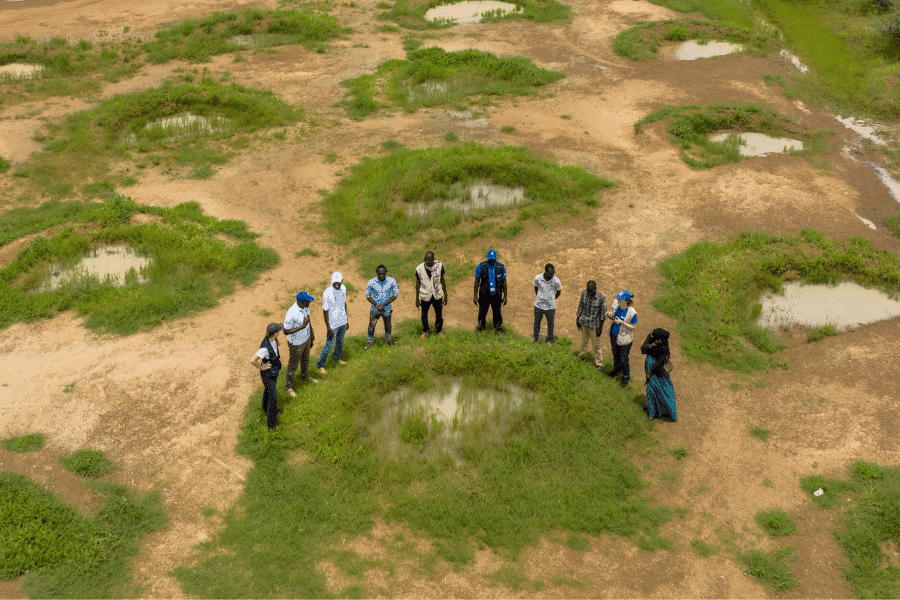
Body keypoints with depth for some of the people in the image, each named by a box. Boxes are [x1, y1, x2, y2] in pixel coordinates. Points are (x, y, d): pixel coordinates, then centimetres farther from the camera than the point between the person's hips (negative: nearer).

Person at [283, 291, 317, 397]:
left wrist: (311, 332, 19)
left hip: (306, 339, 7)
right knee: (293, 365, 14)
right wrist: (302, 327, -38)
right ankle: (288, 386, 36)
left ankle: (305, 375, 59)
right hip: (296, 344, -7)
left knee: (305, 359, 31)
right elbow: (286, 331, -29)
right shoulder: (291, 314, -37)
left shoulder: (305, 307, -13)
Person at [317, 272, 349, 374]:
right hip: (333, 324, -6)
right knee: (329, 345, 4)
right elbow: (325, 311, -19)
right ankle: (320, 365, 21)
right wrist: (328, 328, -17)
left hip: (343, 322, 6)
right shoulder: (327, 294, -26)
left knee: (340, 341, 23)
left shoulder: (343, 288, -6)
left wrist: (347, 320, 14)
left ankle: (337, 358, 47)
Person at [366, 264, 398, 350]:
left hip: (387, 309, 1)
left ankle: (388, 339, 49)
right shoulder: (371, 282, -21)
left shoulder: (392, 281, -20)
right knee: (371, 326, 15)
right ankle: (370, 341, 40)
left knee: (388, 325, 22)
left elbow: (395, 295, -11)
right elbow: (368, 296, -8)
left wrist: (384, 304, -21)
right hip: (375, 309, -1)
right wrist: (376, 305, -22)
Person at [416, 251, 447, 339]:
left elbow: (442, 281, 2)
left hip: (438, 296, 1)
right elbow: (418, 284, 0)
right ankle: (425, 331, 38)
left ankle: (438, 331, 36)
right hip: (425, 296, 0)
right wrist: (417, 299, 4)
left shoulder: (439, 266, -10)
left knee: (439, 315, 11)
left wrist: (445, 295, 4)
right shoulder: (420, 268, -12)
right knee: (424, 315, 12)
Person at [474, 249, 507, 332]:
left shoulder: (501, 268, -6)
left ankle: (498, 328, 27)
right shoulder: (481, 267, -9)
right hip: (484, 295, 0)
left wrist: (505, 296, 4)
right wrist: (475, 296, -3)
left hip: (496, 295, 0)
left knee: (497, 313, 7)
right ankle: (481, 326, 36)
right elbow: (476, 282, -2)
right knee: (482, 312, 12)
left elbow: (504, 282, 3)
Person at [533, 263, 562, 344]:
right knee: (537, 322, 21)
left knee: (550, 324, 16)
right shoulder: (538, 278, -17)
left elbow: (559, 291, 0)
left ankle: (549, 340, 38)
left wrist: (552, 300, 2)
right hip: (538, 305, 1)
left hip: (550, 307, -1)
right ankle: (536, 337, 46)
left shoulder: (556, 281, -20)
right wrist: (537, 297, 5)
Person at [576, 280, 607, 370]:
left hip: (594, 325, -4)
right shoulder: (584, 292, -10)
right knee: (584, 340, 24)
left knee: (596, 345, 5)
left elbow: (603, 313, -12)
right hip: (584, 322, 4)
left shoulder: (601, 297, -21)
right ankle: (583, 354, 48)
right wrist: (577, 319, 10)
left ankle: (599, 363, 19)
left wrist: (600, 327, -10)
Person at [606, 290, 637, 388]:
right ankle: (616, 371, 53)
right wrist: (609, 314, -16)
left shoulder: (632, 313, -28)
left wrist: (622, 322, -31)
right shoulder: (616, 307, -12)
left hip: (624, 339, -6)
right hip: (614, 335, 6)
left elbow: (632, 327, -17)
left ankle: (626, 377, 35)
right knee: (615, 355, 27)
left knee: (624, 359, 11)